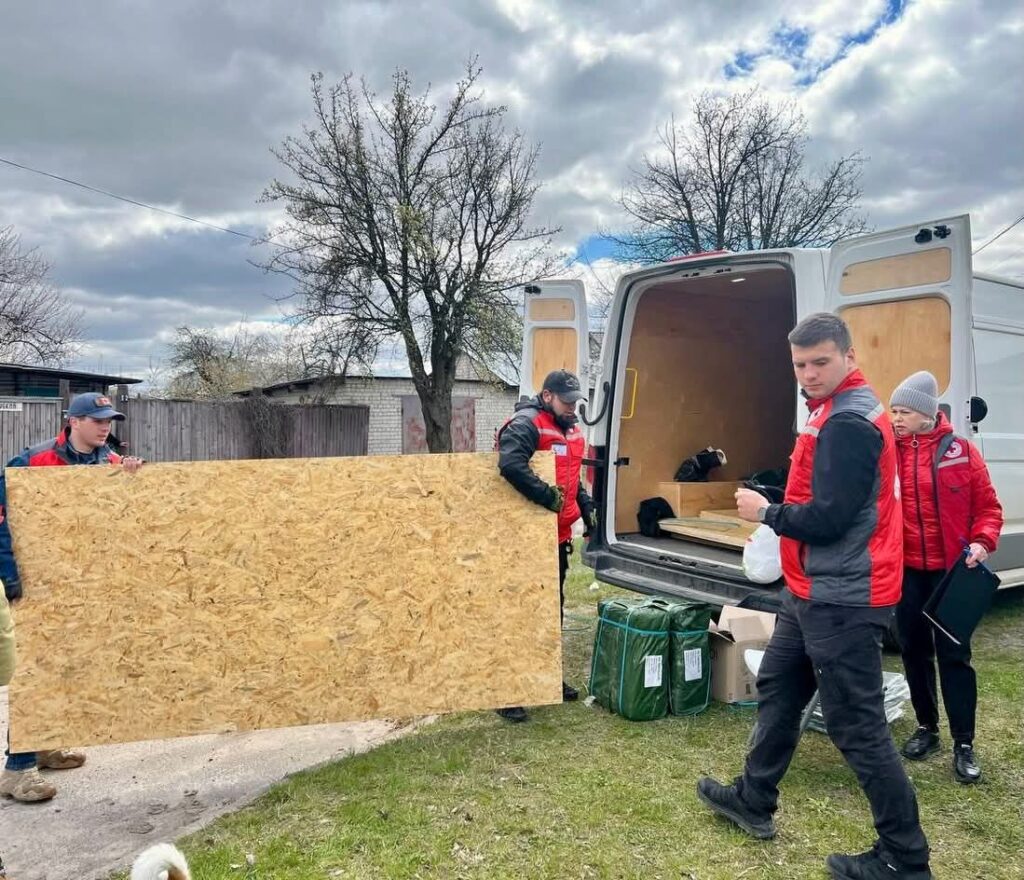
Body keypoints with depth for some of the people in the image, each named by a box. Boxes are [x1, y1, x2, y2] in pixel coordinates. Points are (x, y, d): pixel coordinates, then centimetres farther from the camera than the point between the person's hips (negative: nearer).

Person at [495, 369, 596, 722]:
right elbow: (510, 465, -34)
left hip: (559, 535, 9)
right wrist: (548, 496, -30)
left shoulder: (570, 430, 14)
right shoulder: (525, 425, -16)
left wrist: (586, 508, 14)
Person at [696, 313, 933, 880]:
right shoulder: (841, 415, 14)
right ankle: (752, 800, 36)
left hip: (842, 601, -11)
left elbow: (827, 520, -25)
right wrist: (776, 509, 6)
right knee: (777, 690, 20)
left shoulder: (847, 423, -20)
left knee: (857, 727, -1)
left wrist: (765, 512, -10)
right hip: (817, 593, 11)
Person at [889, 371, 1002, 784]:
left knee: (954, 653, 3)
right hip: (905, 569, 2)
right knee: (913, 650, 12)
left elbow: (988, 506, 2)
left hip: (950, 569, -2)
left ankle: (964, 744, 15)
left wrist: (982, 542, -13)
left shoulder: (960, 451, -3)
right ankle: (926, 727, 30)